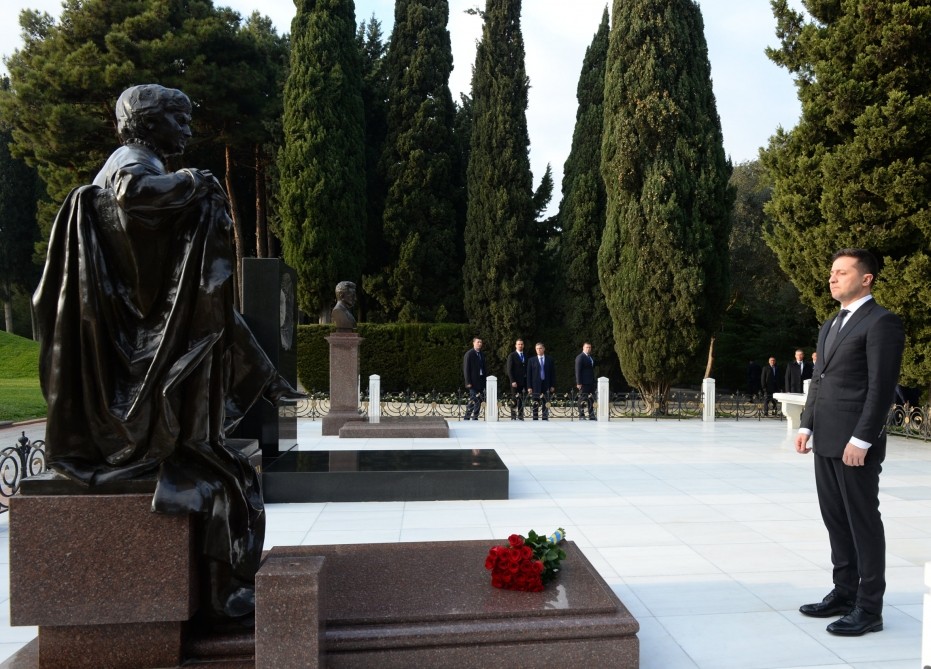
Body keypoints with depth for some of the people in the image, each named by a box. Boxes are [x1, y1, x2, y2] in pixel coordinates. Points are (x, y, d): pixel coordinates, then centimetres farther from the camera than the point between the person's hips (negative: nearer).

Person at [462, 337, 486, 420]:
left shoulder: (482, 354, 14)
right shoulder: (469, 354, -5)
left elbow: (483, 368, 16)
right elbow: (466, 369, -9)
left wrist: (484, 380, 9)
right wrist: (468, 382, -14)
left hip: (481, 381, 7)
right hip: (473, 381, -7)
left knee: (479, 400, 6)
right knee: (473, 400, -8)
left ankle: (475, 418, 13)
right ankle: (467, 418, -1)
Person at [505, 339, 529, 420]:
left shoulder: (525, 356, 15)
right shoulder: (511, 356, -1)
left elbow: (526, 369, 16)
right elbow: (509, 370, -6)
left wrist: (527, 382, 8)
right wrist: (512, 381, -14)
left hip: (523, 382, 5)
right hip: (515, 382, -5)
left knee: (521, 400, 3)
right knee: (515, 400, -3)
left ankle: (520, 417, 6)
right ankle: (513, 417, 1)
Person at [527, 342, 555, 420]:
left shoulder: (549, 360, 9)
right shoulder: (531, 360, 5)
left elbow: (553, 373, 8)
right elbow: (529, 374, 2)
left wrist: (553, 385, 1)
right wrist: (529, 386, -5)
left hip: (546, 385, 1)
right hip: (536, 385, -1)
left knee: (546, 404, 2)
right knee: (535, 404, 0)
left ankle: (545, 418, 8)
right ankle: (535, 419, 5)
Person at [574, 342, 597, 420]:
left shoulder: (591, 358, 18)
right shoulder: (580, 357, -7)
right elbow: (578, 371, -11)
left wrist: (594, 381, 13)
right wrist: (578, 383, -16)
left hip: (591, 382, 8)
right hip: (583, 383, -8)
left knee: (591, 399, 7)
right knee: (582, 399, -3)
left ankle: (591, 416, 12)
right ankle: (581, 416, 3)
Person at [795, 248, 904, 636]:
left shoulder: (881, 323, -9)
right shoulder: (830, 326, 18)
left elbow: (882, 386, -15)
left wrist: (861, 440, -19)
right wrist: (807, 426, 11)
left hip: (855, 443, -8)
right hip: (825, 442, 8)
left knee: (863, 522, 1)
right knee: (836, 520, 13)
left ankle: (869, 608, 12)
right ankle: (844, 593, 25)